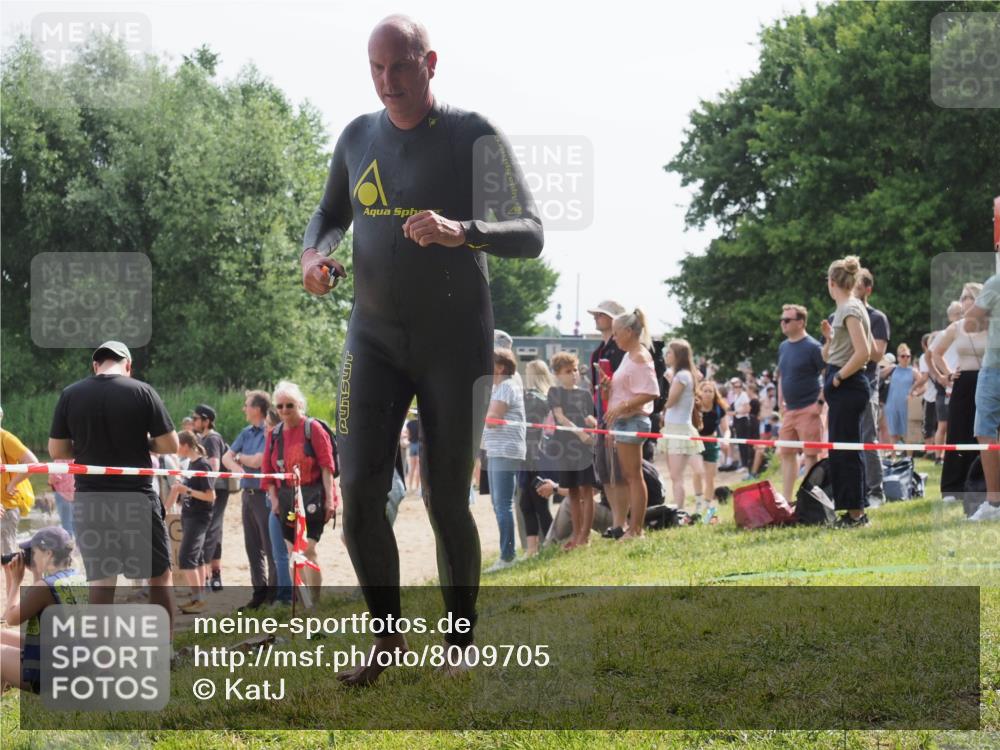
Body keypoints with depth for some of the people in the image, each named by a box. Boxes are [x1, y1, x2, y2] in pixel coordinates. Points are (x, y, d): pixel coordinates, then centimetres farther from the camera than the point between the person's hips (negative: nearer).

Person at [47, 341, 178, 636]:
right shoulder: (142, 391, -5)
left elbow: (56, 450, 4)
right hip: (136, 496, -2)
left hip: (90, 499, 2)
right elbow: (170, 445, -6)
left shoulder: (70, 395, 1)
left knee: (101, 579, 5)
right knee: (159, 574, 12)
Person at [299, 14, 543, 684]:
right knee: (361, 492, -8)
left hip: (457, 345, -4)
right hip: (375, 337, 4)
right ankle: (388, 636, 8)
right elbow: (332, 215, 22)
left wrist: (459, 231, -37)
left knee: (447, 504, -1)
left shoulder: (474, 137, -10)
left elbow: (530, 235, -17)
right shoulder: (359, 138, 4)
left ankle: (462, 639, 18)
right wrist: (314, 256, -3)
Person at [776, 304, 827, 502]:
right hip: (789, 410, 8)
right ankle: (786, 499, 18)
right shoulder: (783, 347, 12)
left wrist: (820, 402, -16)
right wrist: (780, 402, 14)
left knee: (810, 455, -5)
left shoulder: (812, 347, -11)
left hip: (808, 409, -8)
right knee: (786, 453, 11)